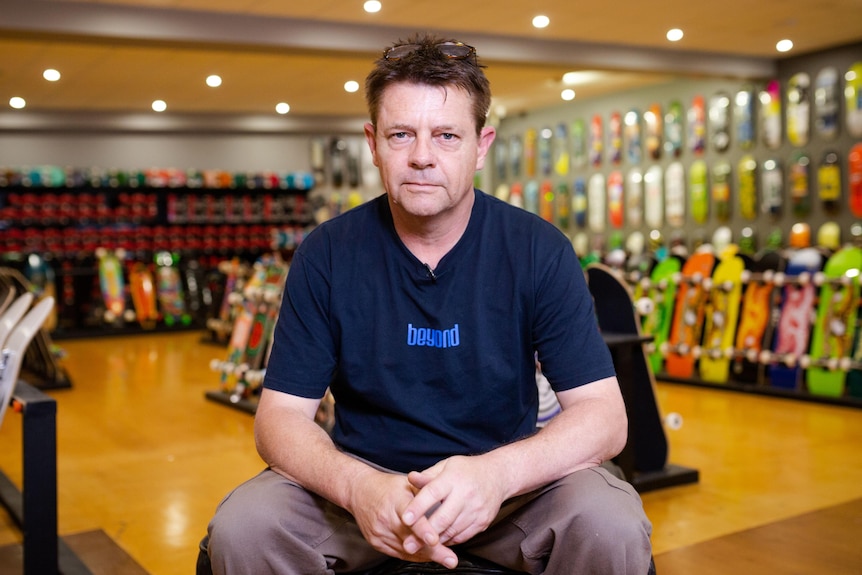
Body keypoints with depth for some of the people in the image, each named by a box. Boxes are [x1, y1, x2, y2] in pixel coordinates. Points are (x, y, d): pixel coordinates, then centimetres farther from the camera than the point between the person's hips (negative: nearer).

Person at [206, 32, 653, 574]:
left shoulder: (539, 250, -9)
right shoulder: (327, 255, -7)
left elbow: (604, 415, -12)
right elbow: (281, 414, -8)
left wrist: (498, 472, -32)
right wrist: (356, 486, -30)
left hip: (510, 481, 0)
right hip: (363, 475, 1)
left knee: (613, 528, -28)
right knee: (241, 528, -25)